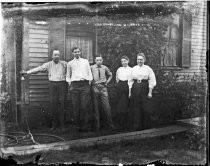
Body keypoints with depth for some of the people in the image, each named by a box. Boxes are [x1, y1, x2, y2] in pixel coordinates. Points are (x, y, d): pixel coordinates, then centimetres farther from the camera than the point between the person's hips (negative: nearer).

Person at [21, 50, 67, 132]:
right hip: (52, 84, 1)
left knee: (61, 103, -4)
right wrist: (27, 72, 0)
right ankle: (54, 124, 7)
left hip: (61, 83, -1)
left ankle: (61, 125, 2)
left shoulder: (64, 64, 8)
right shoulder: (48, 64, 9)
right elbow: (38, 69, 5)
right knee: (52, 103, -2)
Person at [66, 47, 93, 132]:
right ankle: (77, 125, 7)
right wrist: (69, 83, 8)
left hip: (85, 84, -1)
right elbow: (68, 75, 21)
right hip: (74, 85, 1)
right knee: (75, 106, -2)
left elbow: (89, 72, 14)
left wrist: (89, 82, 4)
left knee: (84, 106, -7)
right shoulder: (70, 63, 15)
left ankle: (85, 126, -1)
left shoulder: (85, 61, 14)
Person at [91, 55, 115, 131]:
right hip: (95, 87, -1)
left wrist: (107, 82, 12)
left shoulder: (105, 68, 8)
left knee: (106, 107, -3)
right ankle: (97, 126, 11)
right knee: (95, 107, 2)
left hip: (103, 87, 1)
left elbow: (110, 75, 24)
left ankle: (109, 125, 7)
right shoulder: (91, 68, 1)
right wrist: (90, 82, 0)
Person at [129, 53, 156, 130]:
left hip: (144, 89, -2)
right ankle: (136, 126, 11)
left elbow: (152, 81, 0)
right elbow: (130, 81, 13)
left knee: (144, 108, -3)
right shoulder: (133, 69, 11)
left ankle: (145, 126, 11)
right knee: (135, 108, 1)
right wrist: (130, 92, 8)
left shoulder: (148, 69, 3)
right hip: (135, 89, 2)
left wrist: (150, 92, -6)